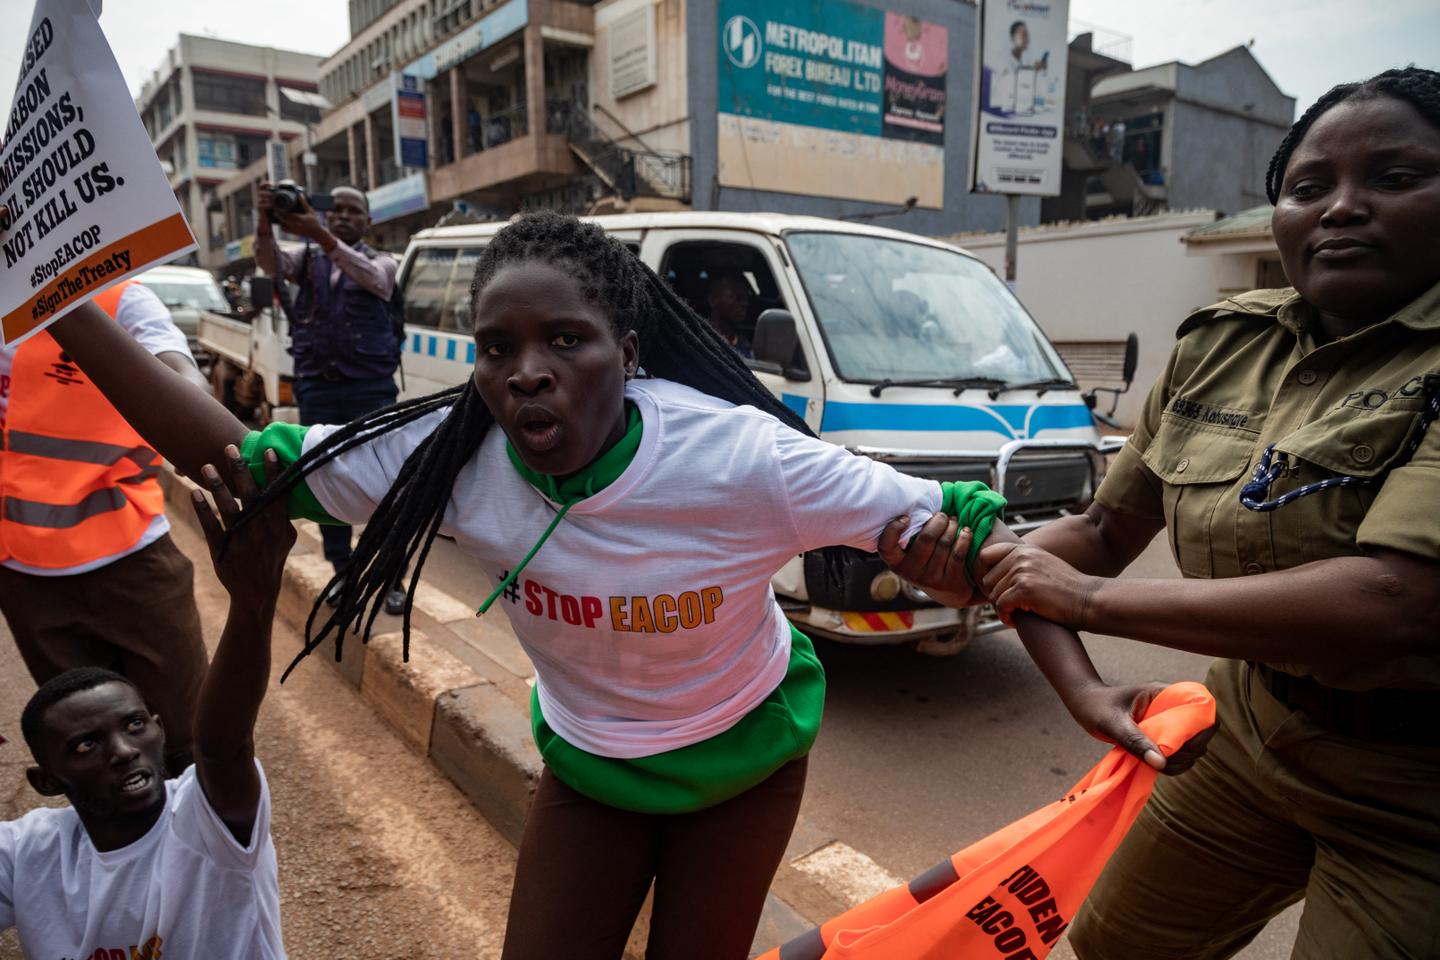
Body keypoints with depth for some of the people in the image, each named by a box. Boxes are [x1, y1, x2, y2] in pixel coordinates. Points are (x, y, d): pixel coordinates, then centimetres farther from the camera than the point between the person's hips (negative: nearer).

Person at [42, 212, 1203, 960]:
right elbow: (240, 462, -15)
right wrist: (66, 305, -21)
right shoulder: (450, 460, -24)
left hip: (743, 758, -2)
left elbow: (965, 535, -26)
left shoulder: (740, 461, -34)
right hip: (586, 762, 3)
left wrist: (1079, 685, -33)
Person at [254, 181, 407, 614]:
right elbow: (272, 263, -11)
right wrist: (265, 224, -32)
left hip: (371, 389, -2)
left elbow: (371, 277, -20)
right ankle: (343, 573, 21)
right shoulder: (308, 258, 11)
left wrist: (322, 236, -34)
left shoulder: (382, 261, 5)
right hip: (317, 389, 3)